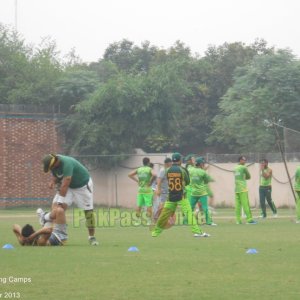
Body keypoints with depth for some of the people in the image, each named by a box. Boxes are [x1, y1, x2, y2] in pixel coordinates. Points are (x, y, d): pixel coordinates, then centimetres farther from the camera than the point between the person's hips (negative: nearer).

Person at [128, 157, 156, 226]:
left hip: (140, 189, 4)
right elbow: (154, 175, -25)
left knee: (138, 205, 8)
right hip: (148, 189, -4)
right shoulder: (150, 169, -5)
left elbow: (130, 175, 9)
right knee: (149, 205, -1)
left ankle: (138, 220, 8)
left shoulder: (138, 169, 8)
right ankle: (149, 220, -3)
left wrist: (137, 181, 9)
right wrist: (151, 182, -11)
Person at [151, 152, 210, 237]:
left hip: (171, 197, 3)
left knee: (164, 214, 11)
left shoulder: (167, 171, -1)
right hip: (181, 196, -3)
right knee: (189, 212, -7)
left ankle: (156, 231, 20)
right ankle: (197, 231, -17)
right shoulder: (182, 170, -7)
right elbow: (187, 182, 3)